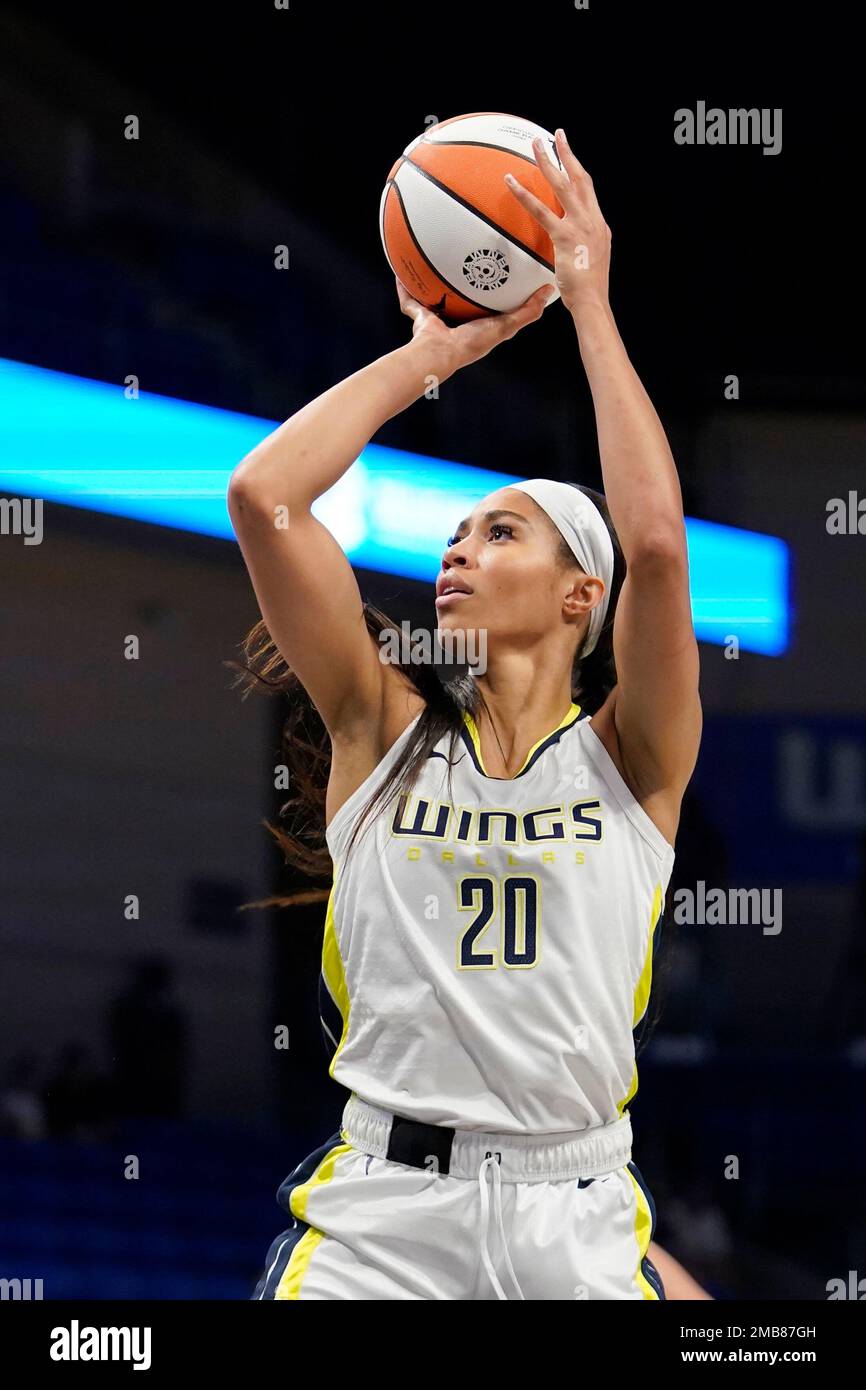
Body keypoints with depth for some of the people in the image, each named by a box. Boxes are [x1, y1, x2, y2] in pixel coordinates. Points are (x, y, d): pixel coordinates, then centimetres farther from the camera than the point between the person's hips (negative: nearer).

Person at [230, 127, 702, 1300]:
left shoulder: (628, 757, 5)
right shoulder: (386, 727, 10)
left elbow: (657, 541, -12)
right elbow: (263, 495, -1)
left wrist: (590, 306, -4)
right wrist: (431, 355, 7)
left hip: (576, 1220, 0)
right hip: (381, 1206, 0)